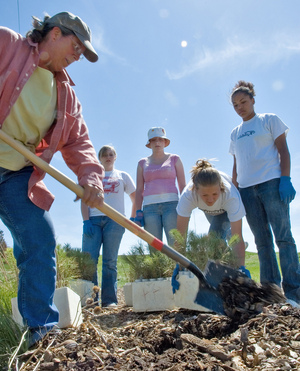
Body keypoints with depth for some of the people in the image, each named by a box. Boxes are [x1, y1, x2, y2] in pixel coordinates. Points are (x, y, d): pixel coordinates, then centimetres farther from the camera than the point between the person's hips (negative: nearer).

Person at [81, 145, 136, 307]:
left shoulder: (123, 176, 20)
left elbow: (135, 198, 19)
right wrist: (86, 221, -6)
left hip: (115, 220, 0)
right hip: (94, 219, 1)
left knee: (110, 261, -2)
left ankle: (109, 300, 1)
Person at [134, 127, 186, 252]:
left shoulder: (174, 159, 14)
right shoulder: (142, 163, 18)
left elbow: (182, 185, 9)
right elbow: (139, 190, 15)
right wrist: (138, 212, 4)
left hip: (171, 203, -2)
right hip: (149, 206, 2)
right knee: (154, 247, -3)